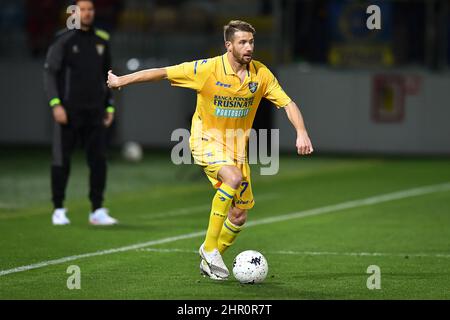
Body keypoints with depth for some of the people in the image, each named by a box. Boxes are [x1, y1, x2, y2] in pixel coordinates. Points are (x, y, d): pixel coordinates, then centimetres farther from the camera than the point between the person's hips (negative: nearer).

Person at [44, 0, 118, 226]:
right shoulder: (64, 40, -4)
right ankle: (58, 209, 12)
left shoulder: (101, 40, 11)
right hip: (69, 111, -4)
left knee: (99, 160, -2)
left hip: (95, 112, 4)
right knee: (61, 161, 2)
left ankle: (97, 211, 3)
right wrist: (55, 103, -15)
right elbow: (49, 72, -6)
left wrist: (109, 106, 14)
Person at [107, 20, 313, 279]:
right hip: (208, 141, -5)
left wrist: (302, 133, -21)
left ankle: (210, 261, 27)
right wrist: (122, 81, -4)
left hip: (237, 146, 5)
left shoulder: (261, 74, -5)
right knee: (233, 178, -34)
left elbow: (287, 103, -4)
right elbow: (162, 73, -10)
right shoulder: (207, 69, -16)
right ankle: (209, 247, -23)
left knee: (240, 216, 3)